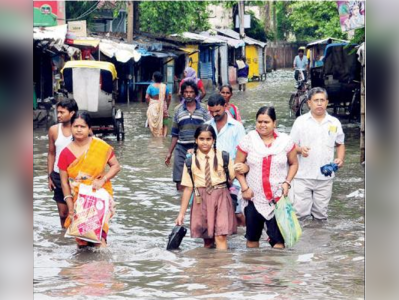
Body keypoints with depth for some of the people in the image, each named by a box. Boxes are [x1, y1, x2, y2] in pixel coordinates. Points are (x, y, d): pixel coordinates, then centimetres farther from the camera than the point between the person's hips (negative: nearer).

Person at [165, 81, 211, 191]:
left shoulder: (203, 111, 4)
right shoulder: (178, 111, 8)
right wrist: (169, 153, 10)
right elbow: (175, 135, 13)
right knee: (180, 184, -1)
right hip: (181, 149, 1)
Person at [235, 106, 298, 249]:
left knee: (278, 239, -8)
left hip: (278, 198, -1)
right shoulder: (248, 140, -1)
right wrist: (244, 187, -7)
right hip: (253, 197, 1)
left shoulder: (285, 141, 0)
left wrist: (287, 182, -5)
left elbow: (294, 164, 10)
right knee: (252, 238, 13)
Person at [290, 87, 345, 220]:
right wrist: (300, 149, -19)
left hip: (325, 177, 2)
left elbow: (340, 144, 17)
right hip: (303, 176, -2)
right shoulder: (300, 121, 0)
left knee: (321, 213, 8)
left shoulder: (334, 123, 7)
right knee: (300, 211, -7)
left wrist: (340, 158, -3)